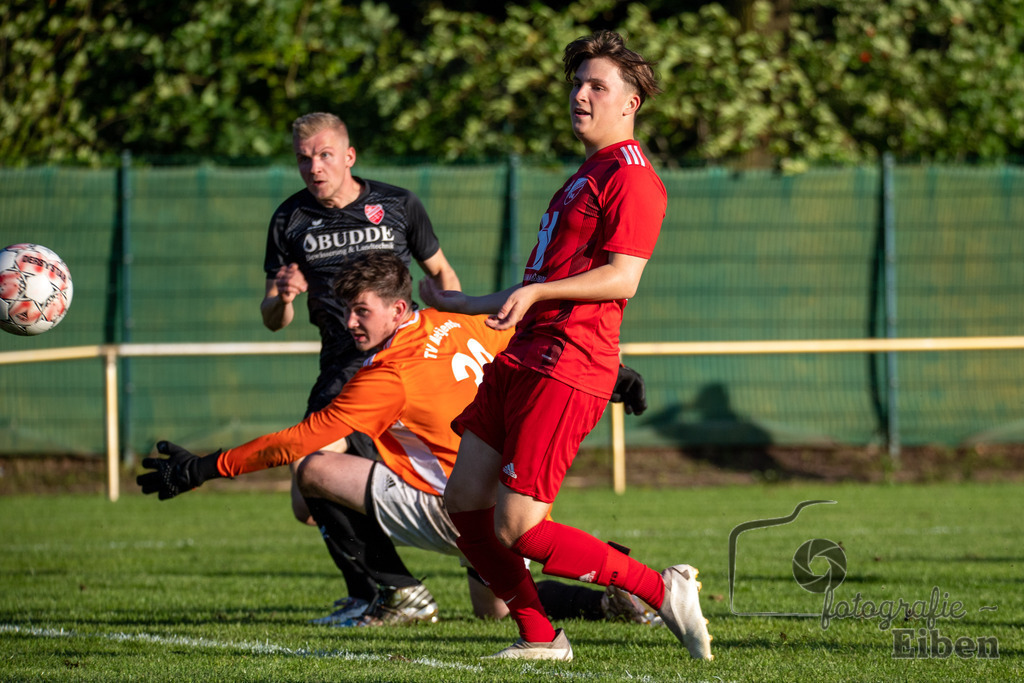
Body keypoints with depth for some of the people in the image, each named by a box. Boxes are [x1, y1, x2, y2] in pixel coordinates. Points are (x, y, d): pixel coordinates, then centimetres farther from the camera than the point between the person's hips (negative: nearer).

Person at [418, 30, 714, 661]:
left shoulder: (631, 177, -9)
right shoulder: (587, 176, 23)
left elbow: (621, 278, -20)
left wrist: (535, 292, -30)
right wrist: (461, 305, 38)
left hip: (565, 370, -10)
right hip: (523, 359, 10)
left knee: (517, 529, -15)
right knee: (464, 501, 6)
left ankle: (664, 590, -6)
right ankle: (540, 638, 13)